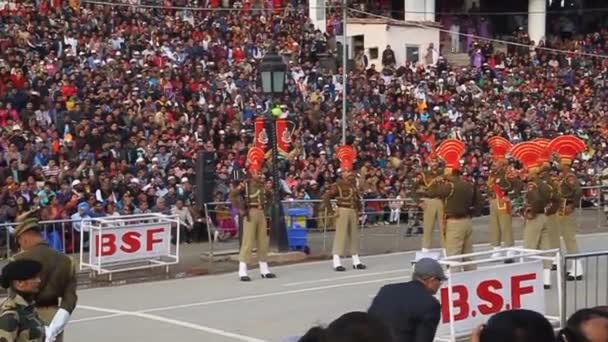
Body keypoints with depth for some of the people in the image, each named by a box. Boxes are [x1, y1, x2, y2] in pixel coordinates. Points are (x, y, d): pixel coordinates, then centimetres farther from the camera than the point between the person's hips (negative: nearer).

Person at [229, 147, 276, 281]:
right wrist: (241, 209, -15)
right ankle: (242, 271, -8)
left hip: (261, 214, 7)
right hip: (250, 214, -7)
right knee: (248, 242, -9)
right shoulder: (245, 184, -10)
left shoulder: (262, 185, 11)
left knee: (263, 241, 11)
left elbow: (269, 196, 30)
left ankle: (264, 269, 20)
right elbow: (233, 195, -18)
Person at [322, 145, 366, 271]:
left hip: (353, 212, 8)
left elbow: (357, 198, 28)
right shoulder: (338, 185, -10)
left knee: (354, 236, 12)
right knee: (340, 235, -10)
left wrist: (358, 209, 17)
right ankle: (337, 262, -12)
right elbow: (326, 197, -17)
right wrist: (330, 211, -16)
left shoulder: (354, 185, 13)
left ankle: (356, 261, 21)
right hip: (343, 211, -8)